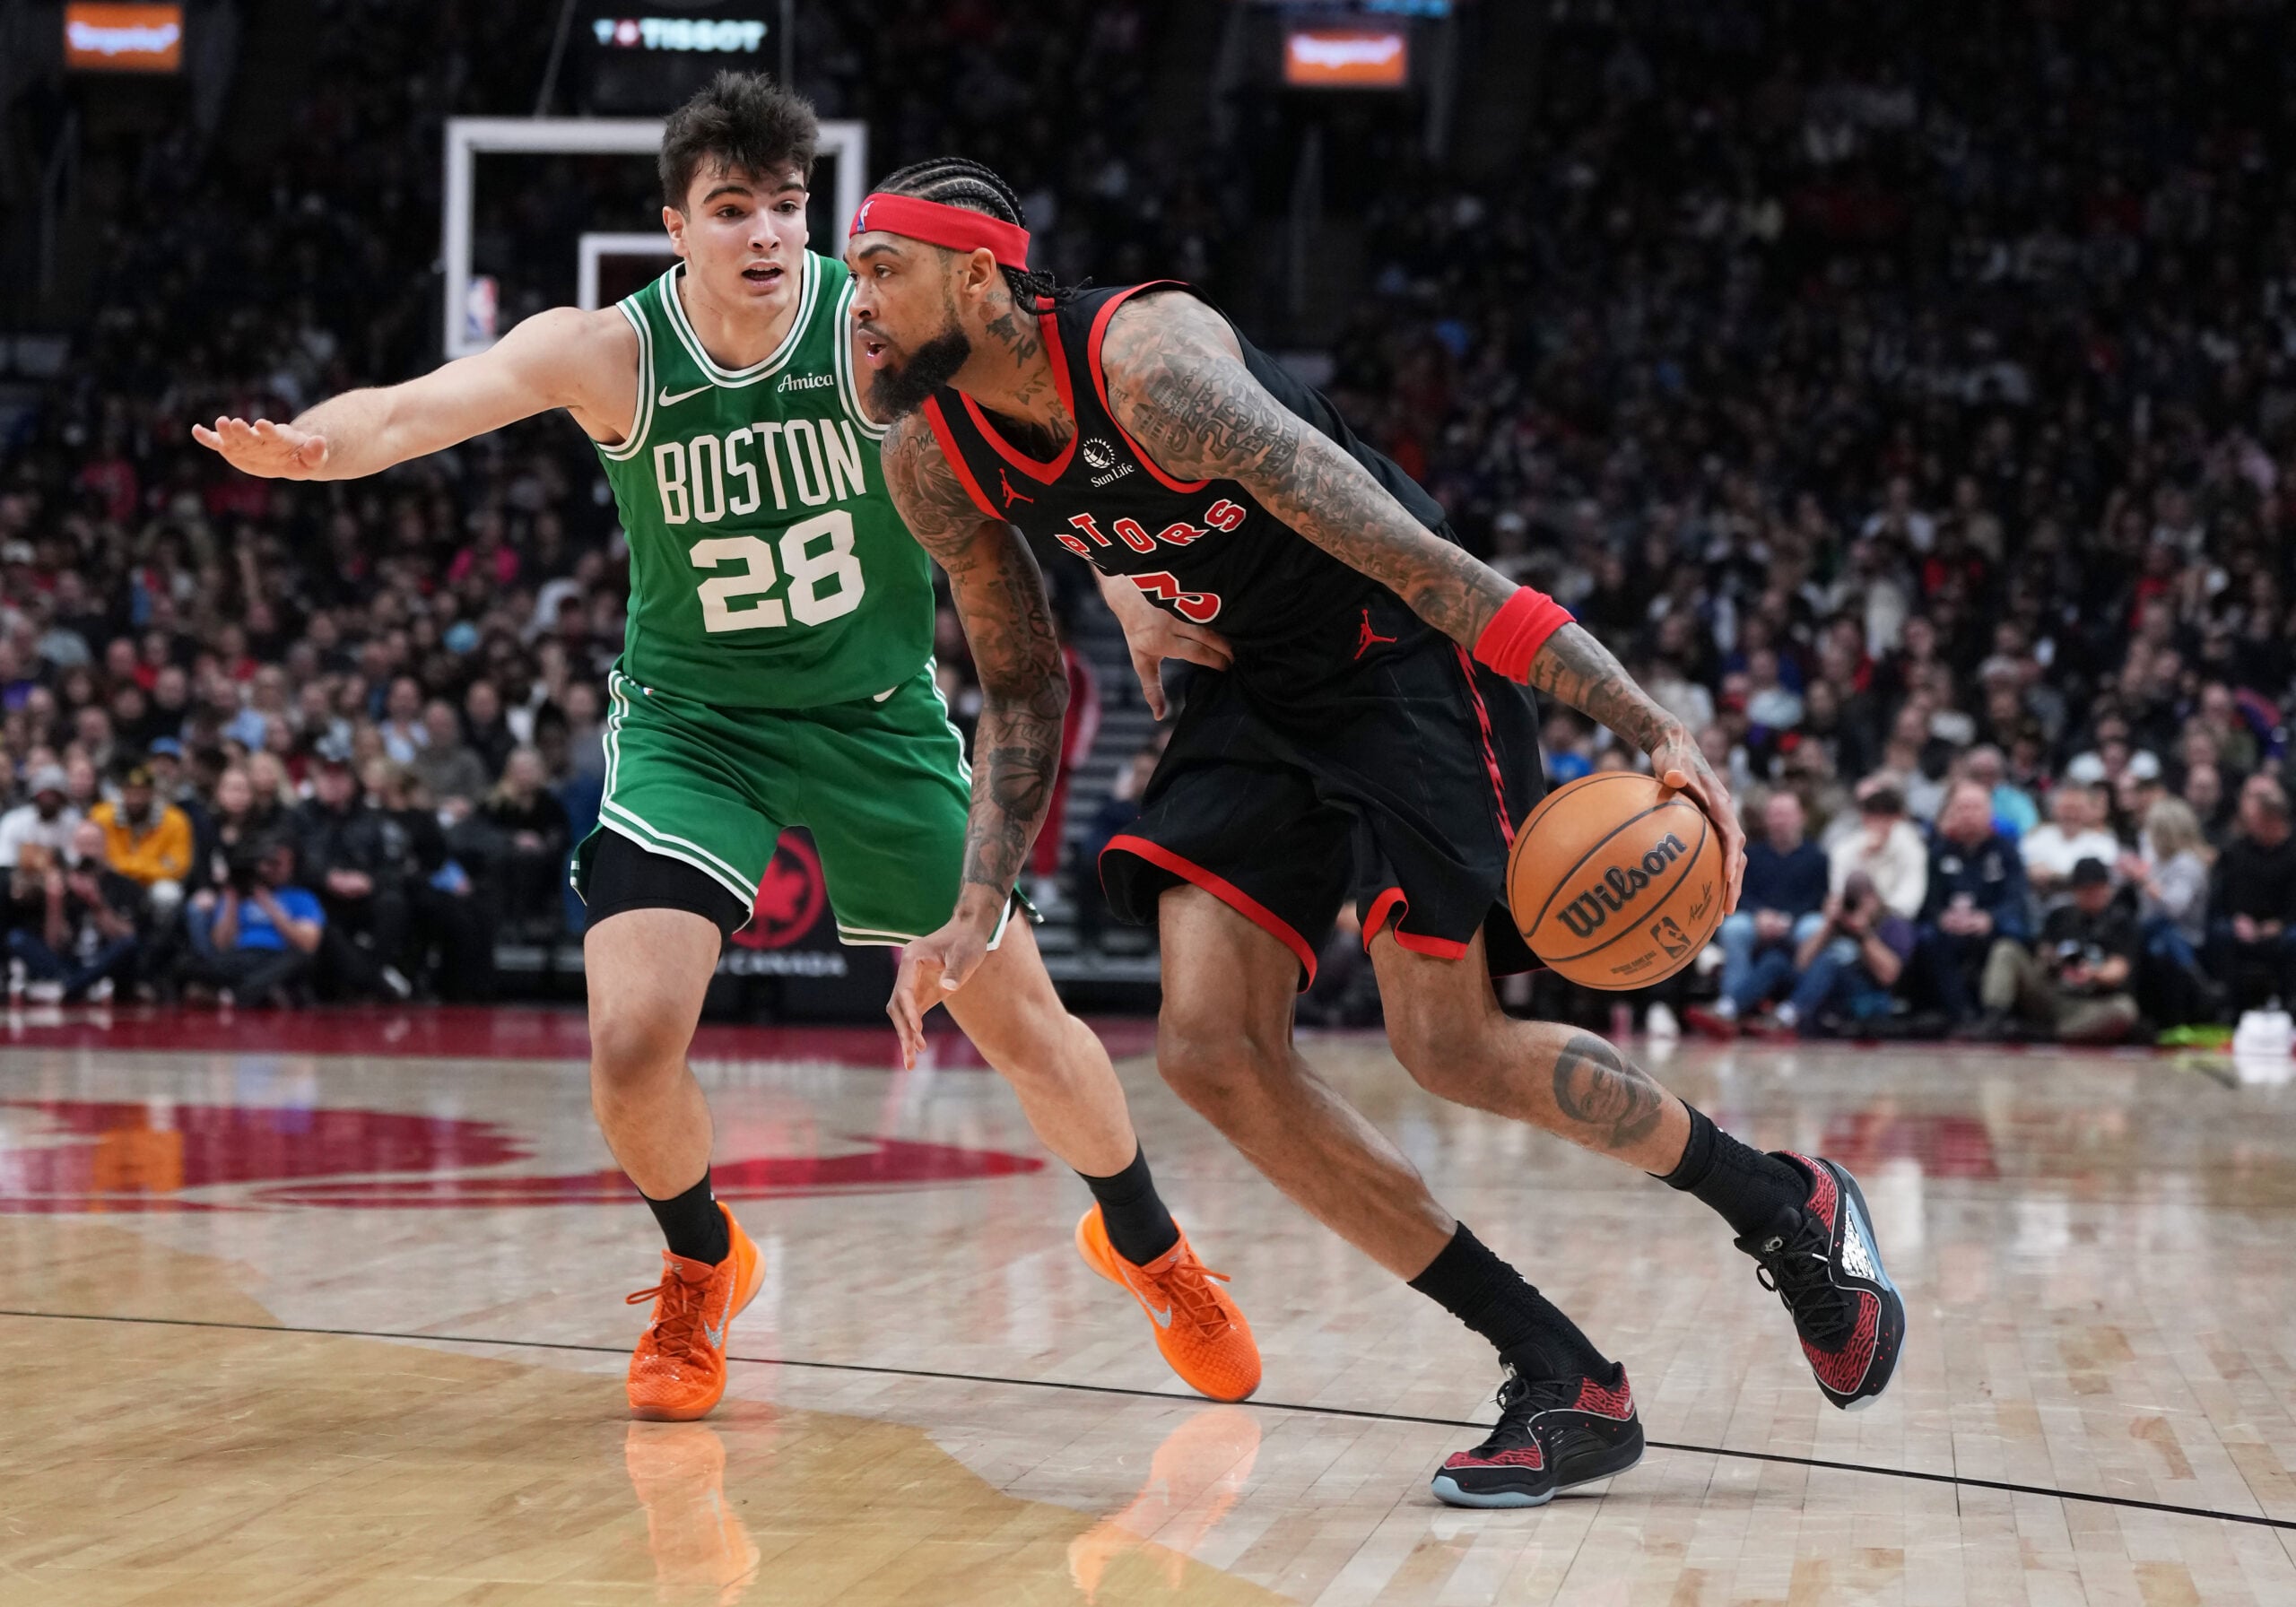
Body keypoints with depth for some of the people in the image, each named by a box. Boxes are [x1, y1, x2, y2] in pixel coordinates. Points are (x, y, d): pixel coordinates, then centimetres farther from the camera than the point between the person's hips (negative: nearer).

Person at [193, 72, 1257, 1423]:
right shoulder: (610, 354, -16)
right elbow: (418, 409, -30)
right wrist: (309, 444, -53)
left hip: (878, 717, 0)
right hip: (693, 723, 0)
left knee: (1020, 1022, 7)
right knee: (633, 1043, -17)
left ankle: (1147, 1246, 37)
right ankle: (705, 1269, 16)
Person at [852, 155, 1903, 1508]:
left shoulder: (1153, 364, -31)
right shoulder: (934, 464, -6)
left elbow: (1413, 557, -33)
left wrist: (1652, 725, -34)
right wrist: (978, 912, 3)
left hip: (1405, 658, -7)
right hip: (1255, 685, 7)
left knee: (1450, 1047, -11)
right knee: (1214, 1050, -8)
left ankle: (1787, 1209, 16)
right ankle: (1565, 1383, -2)